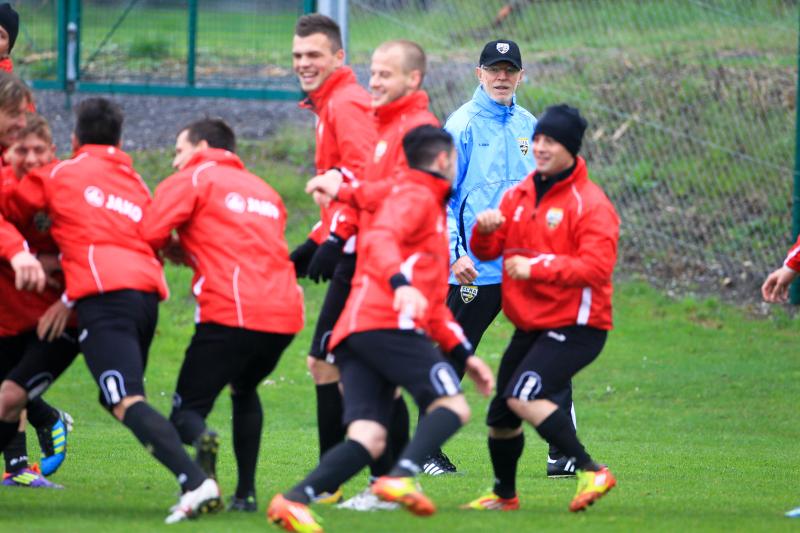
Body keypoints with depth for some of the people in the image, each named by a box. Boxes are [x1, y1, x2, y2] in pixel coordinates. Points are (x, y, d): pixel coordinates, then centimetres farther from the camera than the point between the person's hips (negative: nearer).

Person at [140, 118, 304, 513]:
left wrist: (174, 248, 17)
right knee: (245, 391, 31)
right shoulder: (264, 191, 28)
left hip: (231, 312, -6)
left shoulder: (191, 180, 8)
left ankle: (200, 438, -35)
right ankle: (246, 492, 20)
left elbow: (150, 235, -5)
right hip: (285, 312, 6)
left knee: (186, 412, 1)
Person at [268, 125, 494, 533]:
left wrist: (463, 353, 33)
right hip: (388, 325, -9)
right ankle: (400, 478, -33)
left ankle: (296, 499, -27)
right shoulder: (415, 197, 6)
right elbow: (379, 240, -16)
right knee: (452, 407, -11)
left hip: (355, 332, 9)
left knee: (368, 440, -7)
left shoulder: (426, 204, 37)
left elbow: (430, 303, 40)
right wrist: (400, 284, -34)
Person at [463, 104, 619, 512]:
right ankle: (504, 495, 38)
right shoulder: (520, 194, 10)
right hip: (530, 325, 8)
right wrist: (485, 230, -12)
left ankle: (591, 473, -24)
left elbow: (596, 267, -22)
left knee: (523, 398, -27)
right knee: (499, 417, 14)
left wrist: (536, 267, -25)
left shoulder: (589, 203, -12)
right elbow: (486, 251, 11)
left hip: (574, 327, -8)